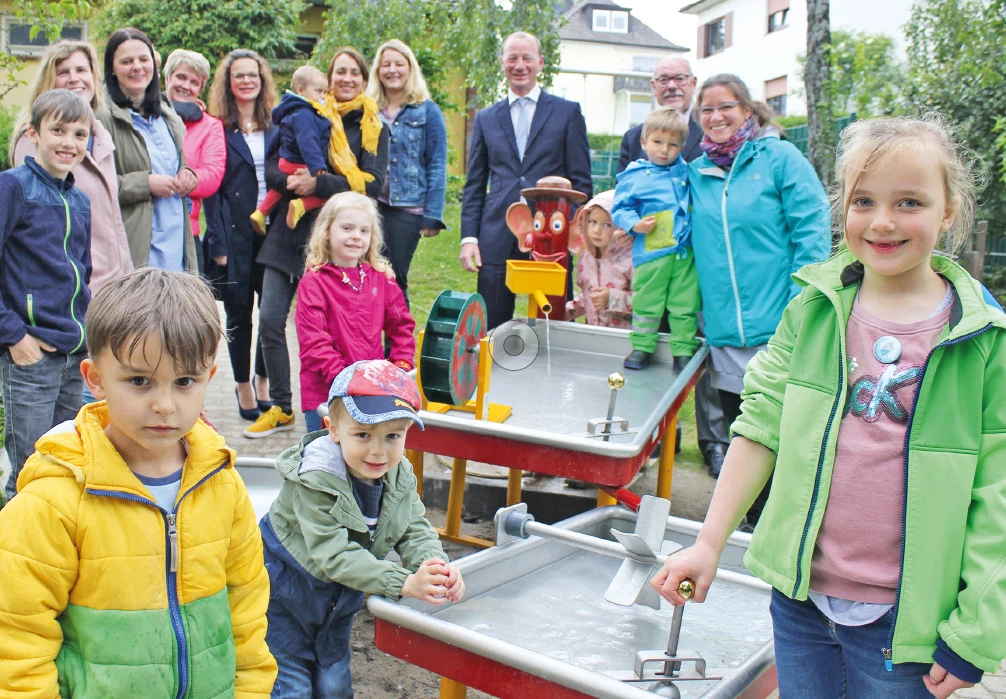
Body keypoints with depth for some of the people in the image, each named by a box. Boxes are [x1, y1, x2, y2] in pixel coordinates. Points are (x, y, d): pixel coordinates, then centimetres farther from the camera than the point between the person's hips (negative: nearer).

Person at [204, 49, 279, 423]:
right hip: (235, 233, -2)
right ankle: (243, 387, 20)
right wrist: (217, 244, -10)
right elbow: (210, 188, -3)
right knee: (239, 311, 5)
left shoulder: (277, 126, 10)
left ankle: (263, 381, 22)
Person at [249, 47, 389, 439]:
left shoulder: (374, 129, 6)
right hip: (290, 233, 3)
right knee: (270, 321, -1)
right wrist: (293, 182, -18)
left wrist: (318, 184, -19)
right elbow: (272, 167, 5)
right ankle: (281, 407, 14)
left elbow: (371, 184, -8)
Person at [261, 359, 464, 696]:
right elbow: (333, 554, -37)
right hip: (286, 590, -6)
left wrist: (436, 566, -36)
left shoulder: (399, 475, -11)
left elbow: (415, 530, -12)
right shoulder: (314, 478, -32)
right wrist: (404, 582, -46)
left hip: (339, 597, 6)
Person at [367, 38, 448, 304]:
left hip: (407, 207, -3)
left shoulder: (427, 111, 1)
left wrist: (433, 215, -9)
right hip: (369, 204, 3)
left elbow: (437, 166, -2)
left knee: (394, 280, -1)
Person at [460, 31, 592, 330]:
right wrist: (468, 237, 3)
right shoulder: (485, 118, 16)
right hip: (497, 241, 2)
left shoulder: (567, 112, 8)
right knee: (490, 329, 4)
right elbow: (474, 185, 14)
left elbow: (581, 181, 5)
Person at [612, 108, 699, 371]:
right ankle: (642, 346, 18)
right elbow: (620, 209, 0)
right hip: (651, 253, -3)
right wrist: (635, 224, -15)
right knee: (646, 302, 4)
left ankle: (684, 349, 16)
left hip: (686, 252, 3)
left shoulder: (685, 171, 12)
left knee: (685, 304, 6)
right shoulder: (634, 176, 1)